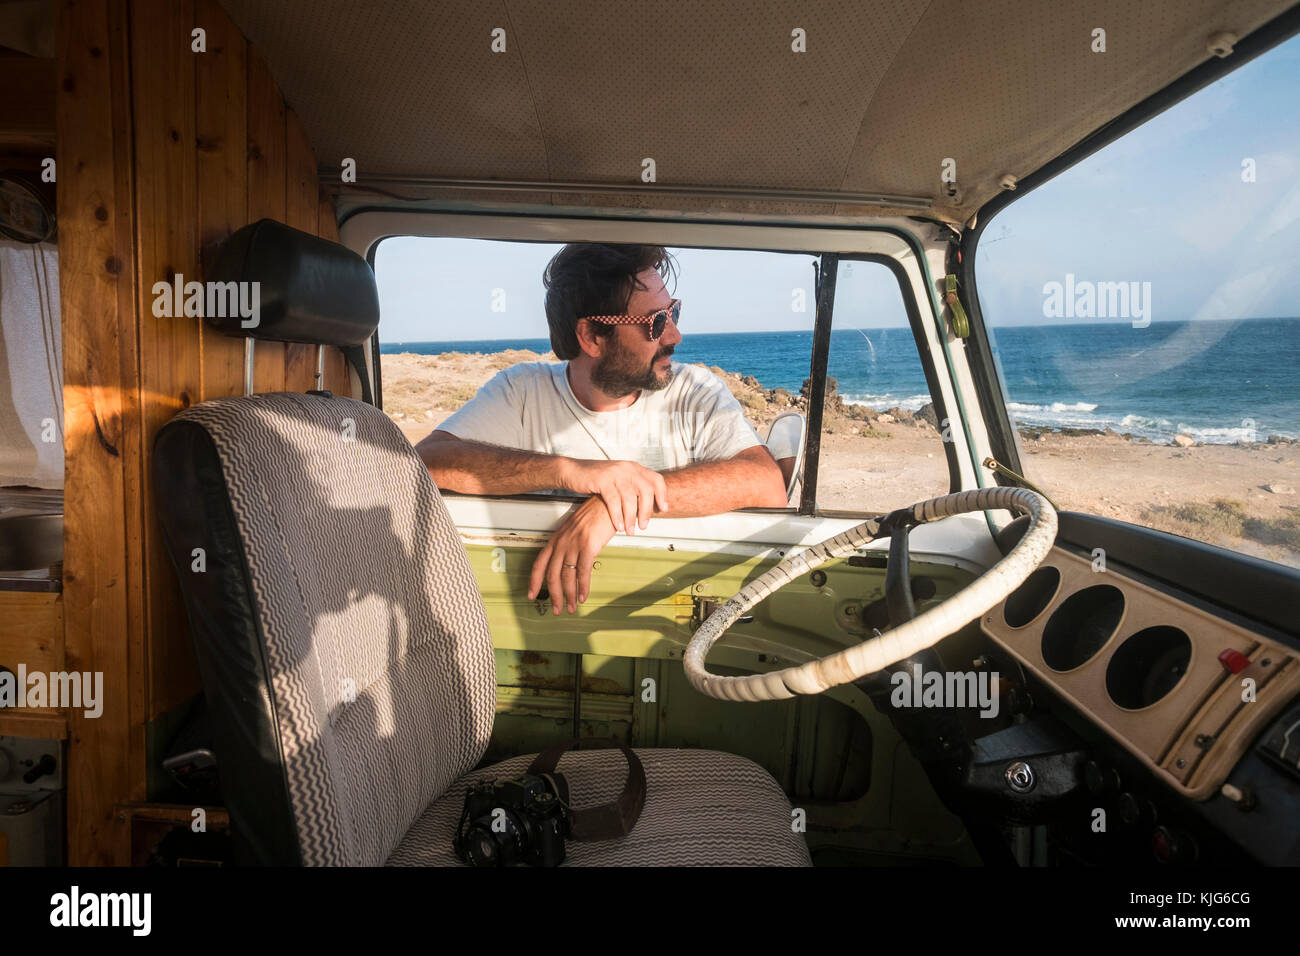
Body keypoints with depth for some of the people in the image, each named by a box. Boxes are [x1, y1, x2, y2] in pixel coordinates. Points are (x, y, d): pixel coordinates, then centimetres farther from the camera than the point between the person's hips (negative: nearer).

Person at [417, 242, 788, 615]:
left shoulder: (695, 392, -2)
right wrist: (567, 470, -31)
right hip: (552, 606, -2)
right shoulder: (523, 391, -2)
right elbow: (426, 461, -17)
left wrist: (619, 499, -30)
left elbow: (768, 484, -18)